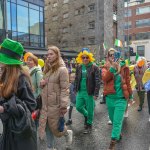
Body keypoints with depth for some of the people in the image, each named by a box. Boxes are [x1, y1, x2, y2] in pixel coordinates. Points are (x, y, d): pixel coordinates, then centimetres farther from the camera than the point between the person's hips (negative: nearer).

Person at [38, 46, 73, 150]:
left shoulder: (62, 69, -14)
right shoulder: (47, 68, 10)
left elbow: (64, 89, -17)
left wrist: (64, 106, -20)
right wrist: (41, 83, -1)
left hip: (55, 103, -7)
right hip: (45, 103, 7)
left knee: (55, 126, 7)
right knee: (47, 126, 14)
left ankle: (68, 133, 38)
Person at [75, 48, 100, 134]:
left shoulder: (94, 68, -10)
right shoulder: (79, 67, 6)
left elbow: (97, 81, -13)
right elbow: (76, 79, 14)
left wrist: (96, 94, -16)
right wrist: (76, 89, 11)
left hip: (89, 92, -5)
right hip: (80, 91, 5)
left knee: (90, 110, 6)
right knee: (78, 107, 11)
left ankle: (89, 125, 29)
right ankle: (86, 115, 41)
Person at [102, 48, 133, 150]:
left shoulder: (123, 67, 0)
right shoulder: (106, 67, 3)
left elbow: (127, 82, 6)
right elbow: (104, 78, -18)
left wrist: (130, 95, 9)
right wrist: (113, 67, -26)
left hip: (121, 98, -3)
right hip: (110, 98, 3)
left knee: (117, 121, -6)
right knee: (113, 119, 18)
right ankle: (118, 133, 44)